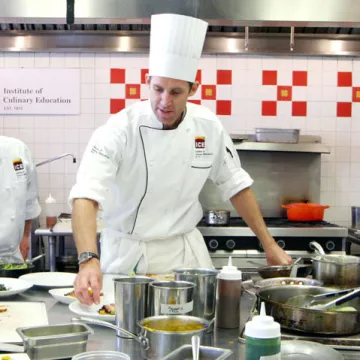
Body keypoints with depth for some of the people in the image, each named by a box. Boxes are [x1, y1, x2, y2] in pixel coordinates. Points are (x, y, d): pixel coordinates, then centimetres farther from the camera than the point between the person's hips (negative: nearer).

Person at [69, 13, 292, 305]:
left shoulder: (208, 126, -9)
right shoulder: (120, 130, -22)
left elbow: (236, 185, 4)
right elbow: (86, 197, -33)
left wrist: (269, 244, 3)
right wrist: (89, 260, -49)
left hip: (186, 251, 3)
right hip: (127, 252, -2)